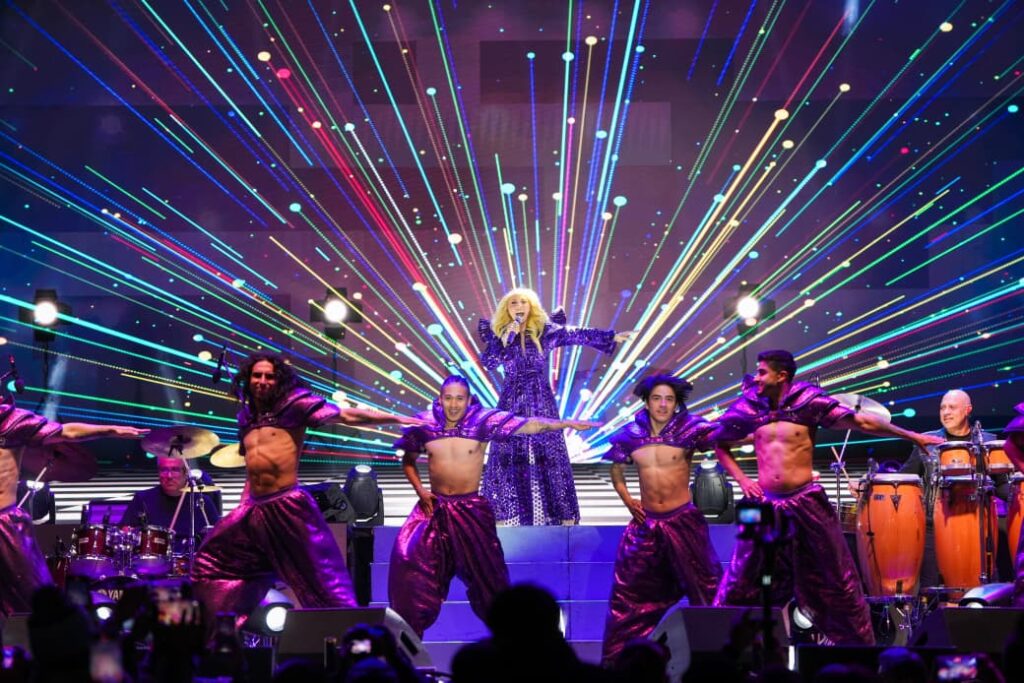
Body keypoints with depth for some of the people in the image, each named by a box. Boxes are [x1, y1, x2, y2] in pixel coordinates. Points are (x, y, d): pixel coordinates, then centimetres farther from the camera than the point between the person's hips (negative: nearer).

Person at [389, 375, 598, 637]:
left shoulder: (482, 421, -8)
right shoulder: (424, 425, -2)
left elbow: (528, 425, -14)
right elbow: (408, 460, 14)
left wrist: (566, 423, -23)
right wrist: (420, 490, -1)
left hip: (470, 509, -1)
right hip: (434, 507, 1)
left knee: (485, 571, 5)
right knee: (408, 556, -13)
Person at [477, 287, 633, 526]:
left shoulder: (545, 329, 1)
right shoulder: (499, 333, 3)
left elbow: (577, 335, -5)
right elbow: (488, 362, -10)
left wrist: (612, 337, -11)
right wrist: (507, 337, -16)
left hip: (541, 401, -1)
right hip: (512, 401, 1)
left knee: (549, 456, -2)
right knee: (507, 457, -1)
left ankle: (564, 515, 0)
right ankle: (502, 515, 4)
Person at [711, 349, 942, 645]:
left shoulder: (808, 402, -6)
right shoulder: (750, 408, 3)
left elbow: (861, 422, -7)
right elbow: (719, 444, 18)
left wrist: (913, 436, -8)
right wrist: (741, 479, 6)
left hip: (806, 502, -2)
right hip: (766, 504, 2)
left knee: (835, 579, 5)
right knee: (740, 582, 3)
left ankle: (858, 644, 16)